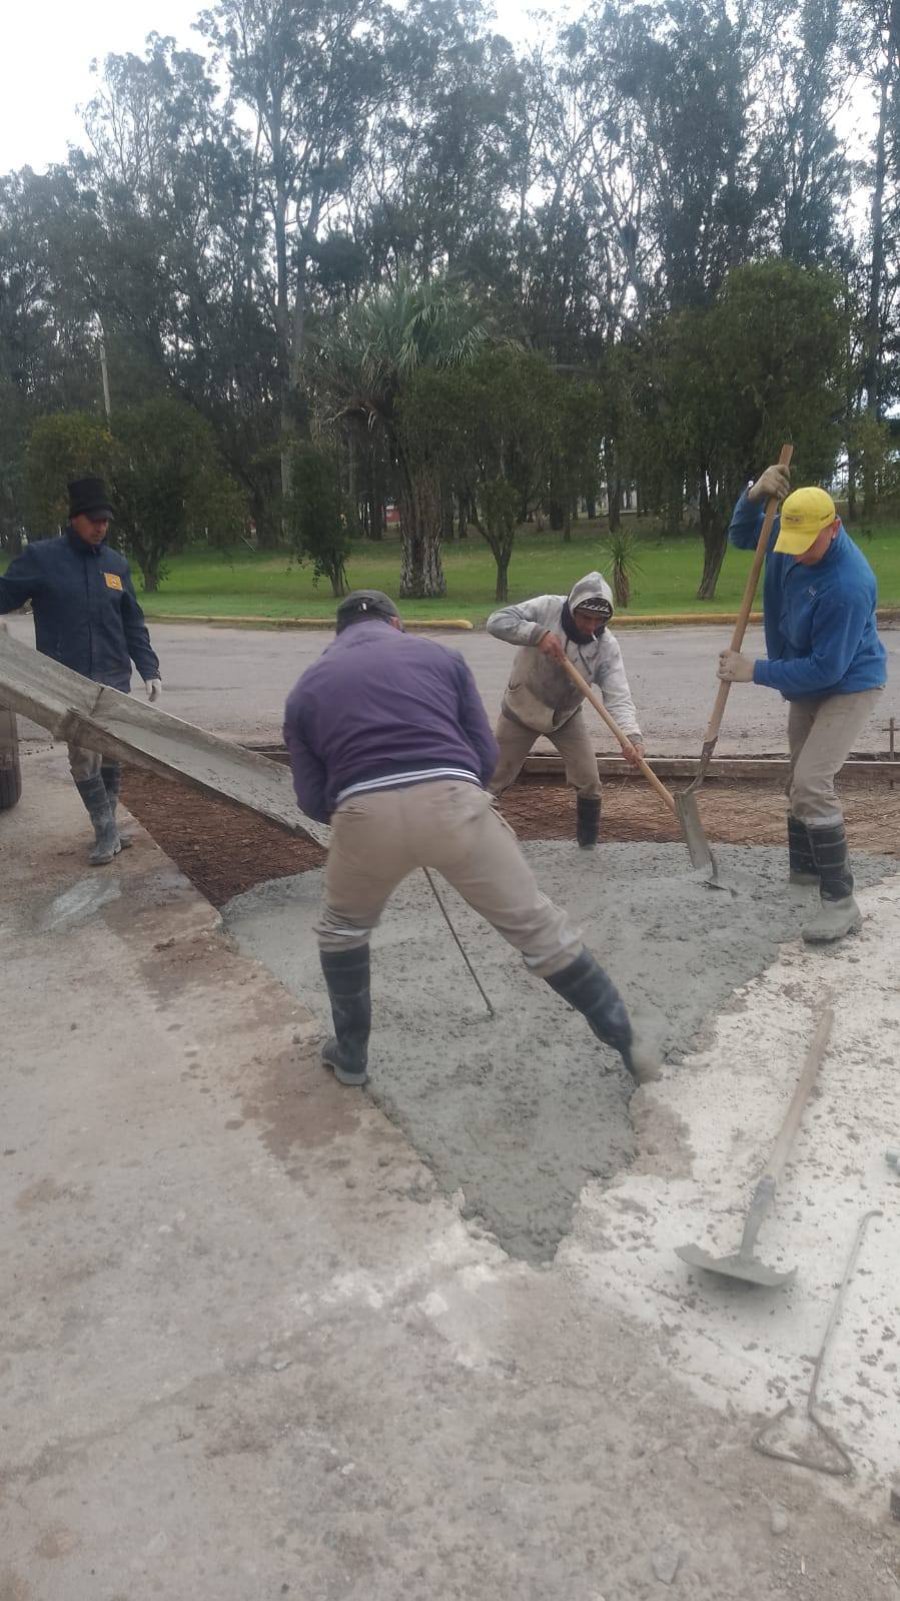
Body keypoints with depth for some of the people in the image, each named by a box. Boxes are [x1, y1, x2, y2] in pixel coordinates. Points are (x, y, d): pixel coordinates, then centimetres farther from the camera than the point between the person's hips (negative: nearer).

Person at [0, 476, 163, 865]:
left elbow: (132, 624, 12)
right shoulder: (41, 557, -3)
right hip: (69, 680, -3)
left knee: (112, 756, 8)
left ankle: (108, 828, 22)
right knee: (83, 756, -8)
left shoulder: (116, 563, 9)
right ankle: (106, 833, 1)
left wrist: (149, 670, 5)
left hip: (114, 678, 4)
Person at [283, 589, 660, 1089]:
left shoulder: (306, 689, 23)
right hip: (452, 802, 0)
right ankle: (625, 1038, 26)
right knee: (537, 925, 16)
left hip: (366, 814, 0)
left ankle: (351, 1054, 40)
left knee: (342, 929, 31)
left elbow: (312, 800, 19)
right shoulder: (440, 655, 22)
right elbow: (486, 755, 16)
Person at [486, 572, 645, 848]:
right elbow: (497, 621, -29)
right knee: (495, 778, 6)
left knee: (588, 780, -2)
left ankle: (588, 841, 21)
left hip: (566, 714, 2)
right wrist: (537, 634, -43)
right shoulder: (547, 608, -25)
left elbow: (618, 696, -29)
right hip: (521, 709, -1)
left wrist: (631, 735, -45)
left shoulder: (607, 645, -22)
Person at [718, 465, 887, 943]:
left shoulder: (848, 586, -36)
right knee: (799, 783, 20)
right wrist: (755, 494, -15)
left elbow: (826, 669, -32)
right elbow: (742, 537, 5)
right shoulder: (792, 534, -13)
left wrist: (755, 671, -26)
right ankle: (806, 868, 40)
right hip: (807, 685, 9)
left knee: (811, 783, -22)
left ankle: (840, 902, -15)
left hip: (849, 686, -9)